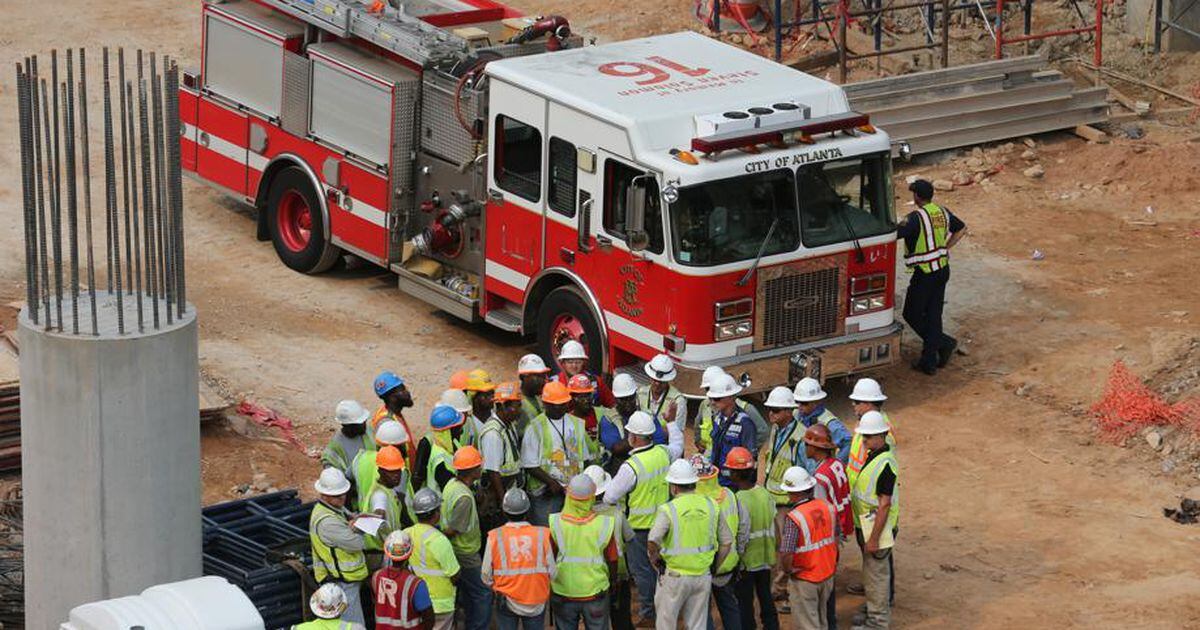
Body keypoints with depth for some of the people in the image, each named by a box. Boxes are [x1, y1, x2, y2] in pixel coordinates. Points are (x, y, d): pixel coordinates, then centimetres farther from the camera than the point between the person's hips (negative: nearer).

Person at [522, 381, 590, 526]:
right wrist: (551, 482, -16)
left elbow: (585, 458, 17)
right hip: (546, 494, -4)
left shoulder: (577, 424, 11)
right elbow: (529, 465, -7)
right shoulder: (535, 427, -4)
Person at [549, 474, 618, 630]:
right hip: (595, 592, -1)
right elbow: (612, 561, -5)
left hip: (563, 593, 1)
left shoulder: (555, 524, -15)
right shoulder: (604, 524, -16)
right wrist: (612, 583, 15)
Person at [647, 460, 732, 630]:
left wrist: (655, 561, -6)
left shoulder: (668, 510, -13)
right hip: (703, 576, 4)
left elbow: (653, 543, -26)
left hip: (674, 576, -4)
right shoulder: (711, 506, 1)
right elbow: (727, 542, 5)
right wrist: (713, 568, 14)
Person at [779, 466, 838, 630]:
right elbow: (836, 538, 7)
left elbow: (786, 555, -27)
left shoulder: (794, 518, -25)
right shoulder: (828, 508, -6)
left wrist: (788, 569, -6)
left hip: (804, 580, -6)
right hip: (827, 575, 6)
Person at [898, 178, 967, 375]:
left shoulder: (916, 218, -20)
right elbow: (962, 229, 20)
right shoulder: (943, 213, 5)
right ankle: (929, 361, 15)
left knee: (912, 314, 7)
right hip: (943, 269, 8)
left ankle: (944, 342, -5)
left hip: (925, 272, -8)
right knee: (933, 314, 13)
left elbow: (894, 234, -28)